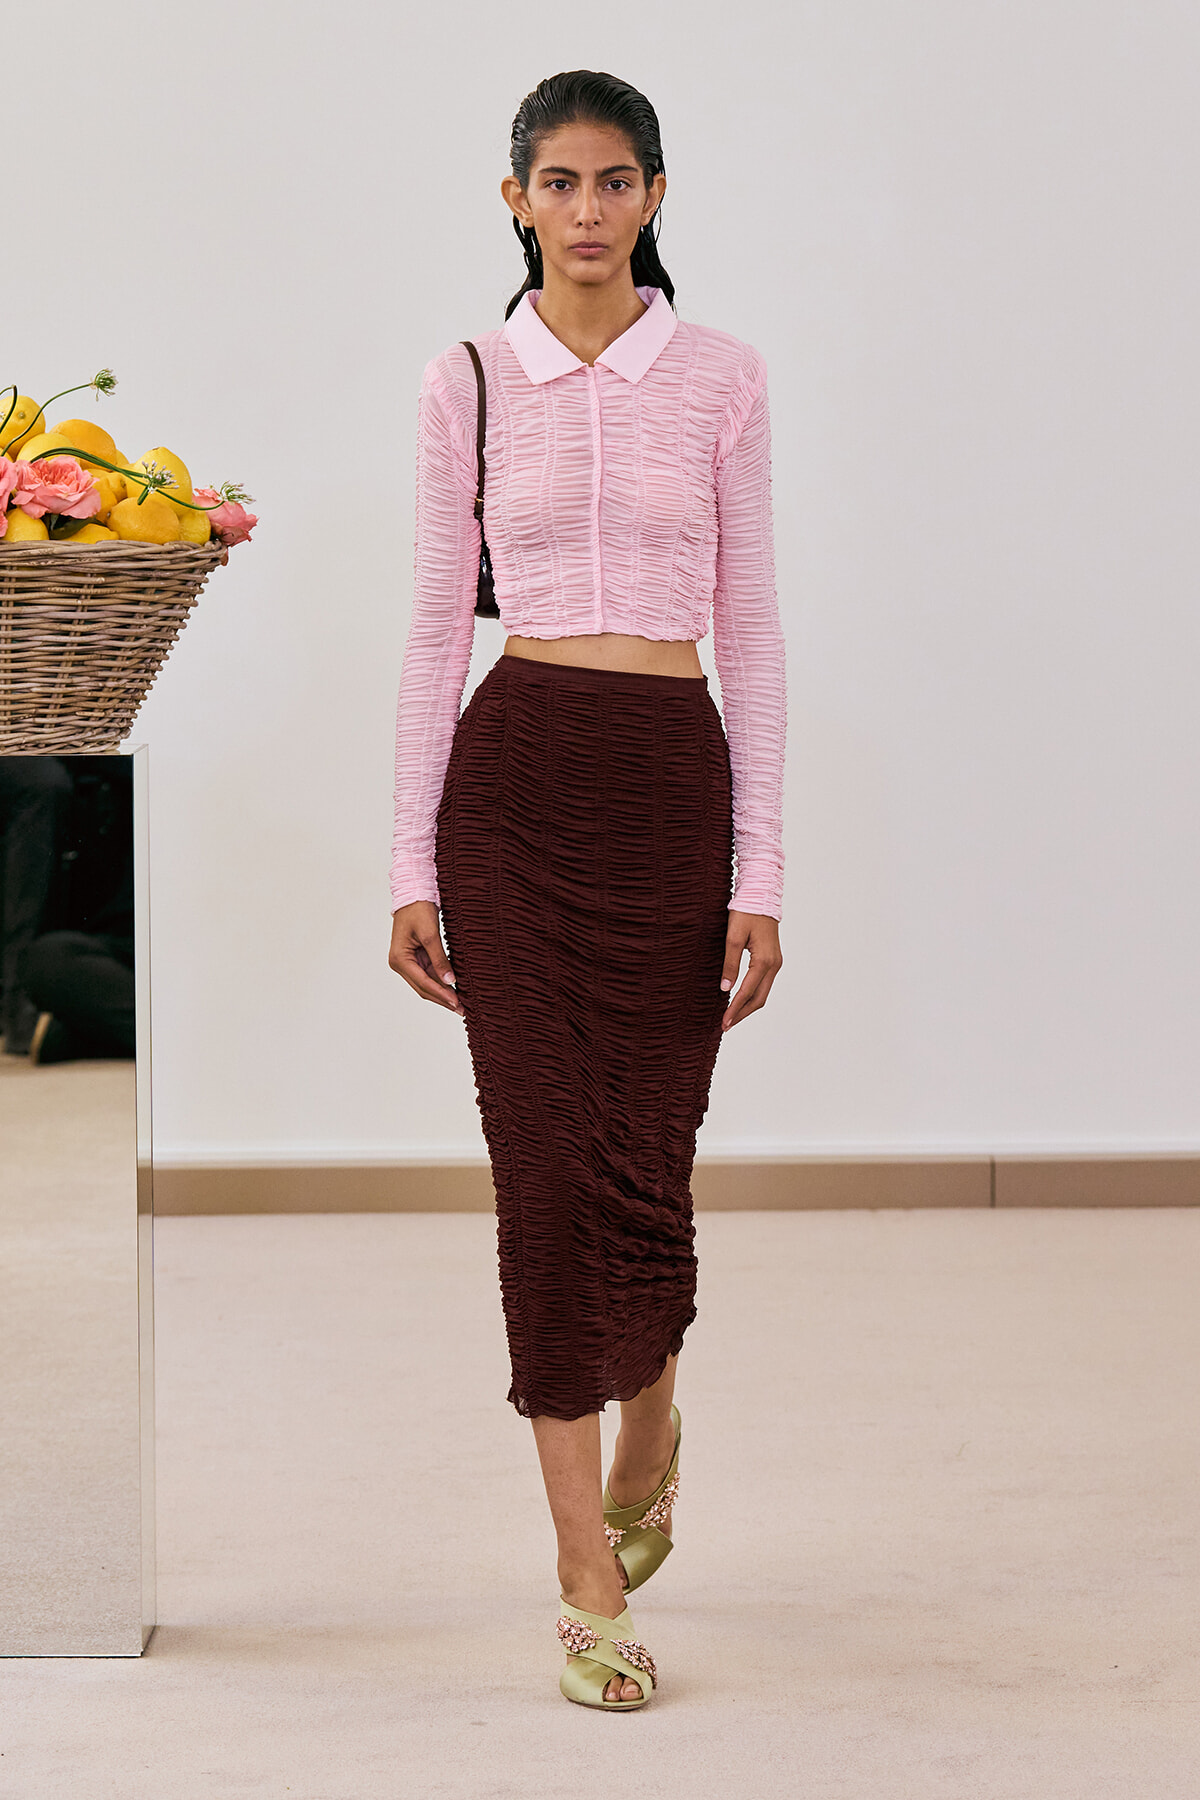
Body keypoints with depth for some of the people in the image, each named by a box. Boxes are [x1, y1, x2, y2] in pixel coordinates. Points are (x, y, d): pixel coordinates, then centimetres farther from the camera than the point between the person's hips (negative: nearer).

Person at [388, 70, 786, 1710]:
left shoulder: (719, 378, 4)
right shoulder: (470, 385, 4)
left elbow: (749, 631, 3)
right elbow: (438, 630, 6)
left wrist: (762, 871, -2)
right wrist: (412, 868, 1)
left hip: (674, 781, 0)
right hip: (514, 778, 0)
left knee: (644, 1162, 2)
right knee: (547, 1165, -3)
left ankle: (647, 1425, 37)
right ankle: (592, 1574, 6)